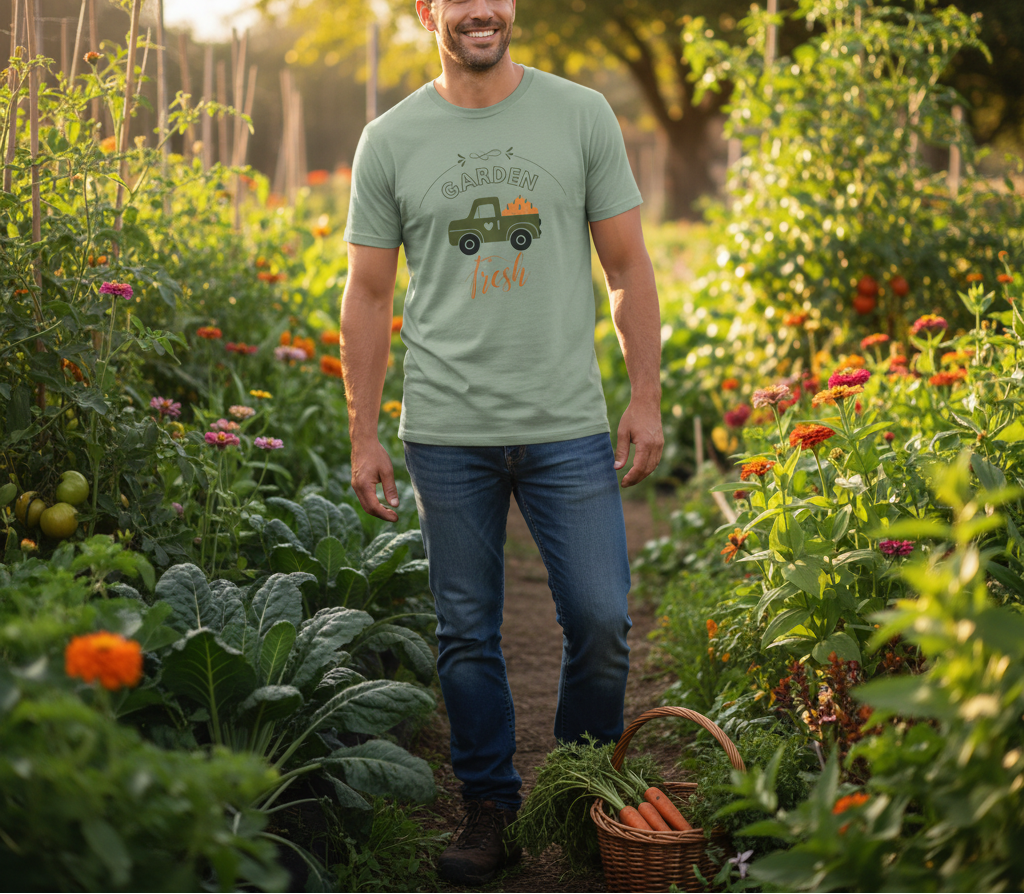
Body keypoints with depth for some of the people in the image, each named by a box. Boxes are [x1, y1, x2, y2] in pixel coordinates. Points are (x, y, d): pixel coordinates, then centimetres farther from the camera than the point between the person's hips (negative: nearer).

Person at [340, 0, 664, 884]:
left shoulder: (581, 114, 5)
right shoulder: (391, 140, 5)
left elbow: (628, 268, 7)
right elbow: (368, 295, 8)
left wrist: (646, 398, 1)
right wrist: (364, 435, 5)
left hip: (568, 424, 0)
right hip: (448, 433, 0)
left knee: (601, 618, 0)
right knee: (468, 634, 6)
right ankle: (489, 809, 22)